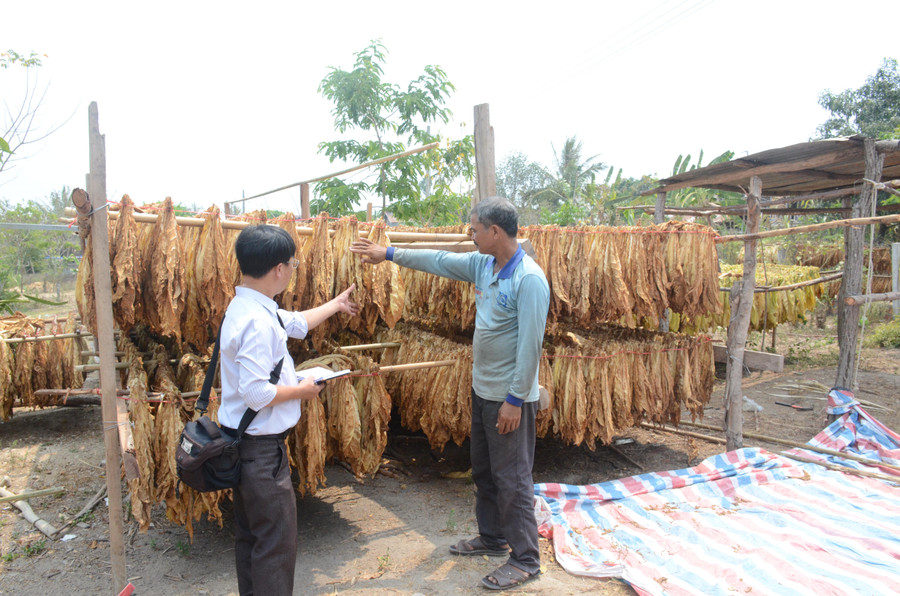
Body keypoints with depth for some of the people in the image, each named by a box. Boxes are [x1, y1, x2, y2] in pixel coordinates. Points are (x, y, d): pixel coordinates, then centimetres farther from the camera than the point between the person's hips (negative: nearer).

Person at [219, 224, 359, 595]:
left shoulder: (250, 307, 7)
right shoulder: (257, 321, -25)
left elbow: (296, 323, 25)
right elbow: (256, 392, -29)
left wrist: (336, 304, 36)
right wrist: (302, 390, -13)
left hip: (246, 444, 11)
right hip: (260, 448, -11)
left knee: (250, 535, 23)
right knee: (276, 542, 1)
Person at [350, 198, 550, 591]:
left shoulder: (529, 279, -22)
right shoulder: (482, 264, 4)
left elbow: (530, 345, -23)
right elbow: (439, 261, 14)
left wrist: (515, 400, -21)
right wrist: (388, 254, 16)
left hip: (509, 397, -9)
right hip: (482, 390, 9)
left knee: (512, 479, 2)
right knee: (484, 471, 21)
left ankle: (525, 560, 18)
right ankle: (492, 538, 39)